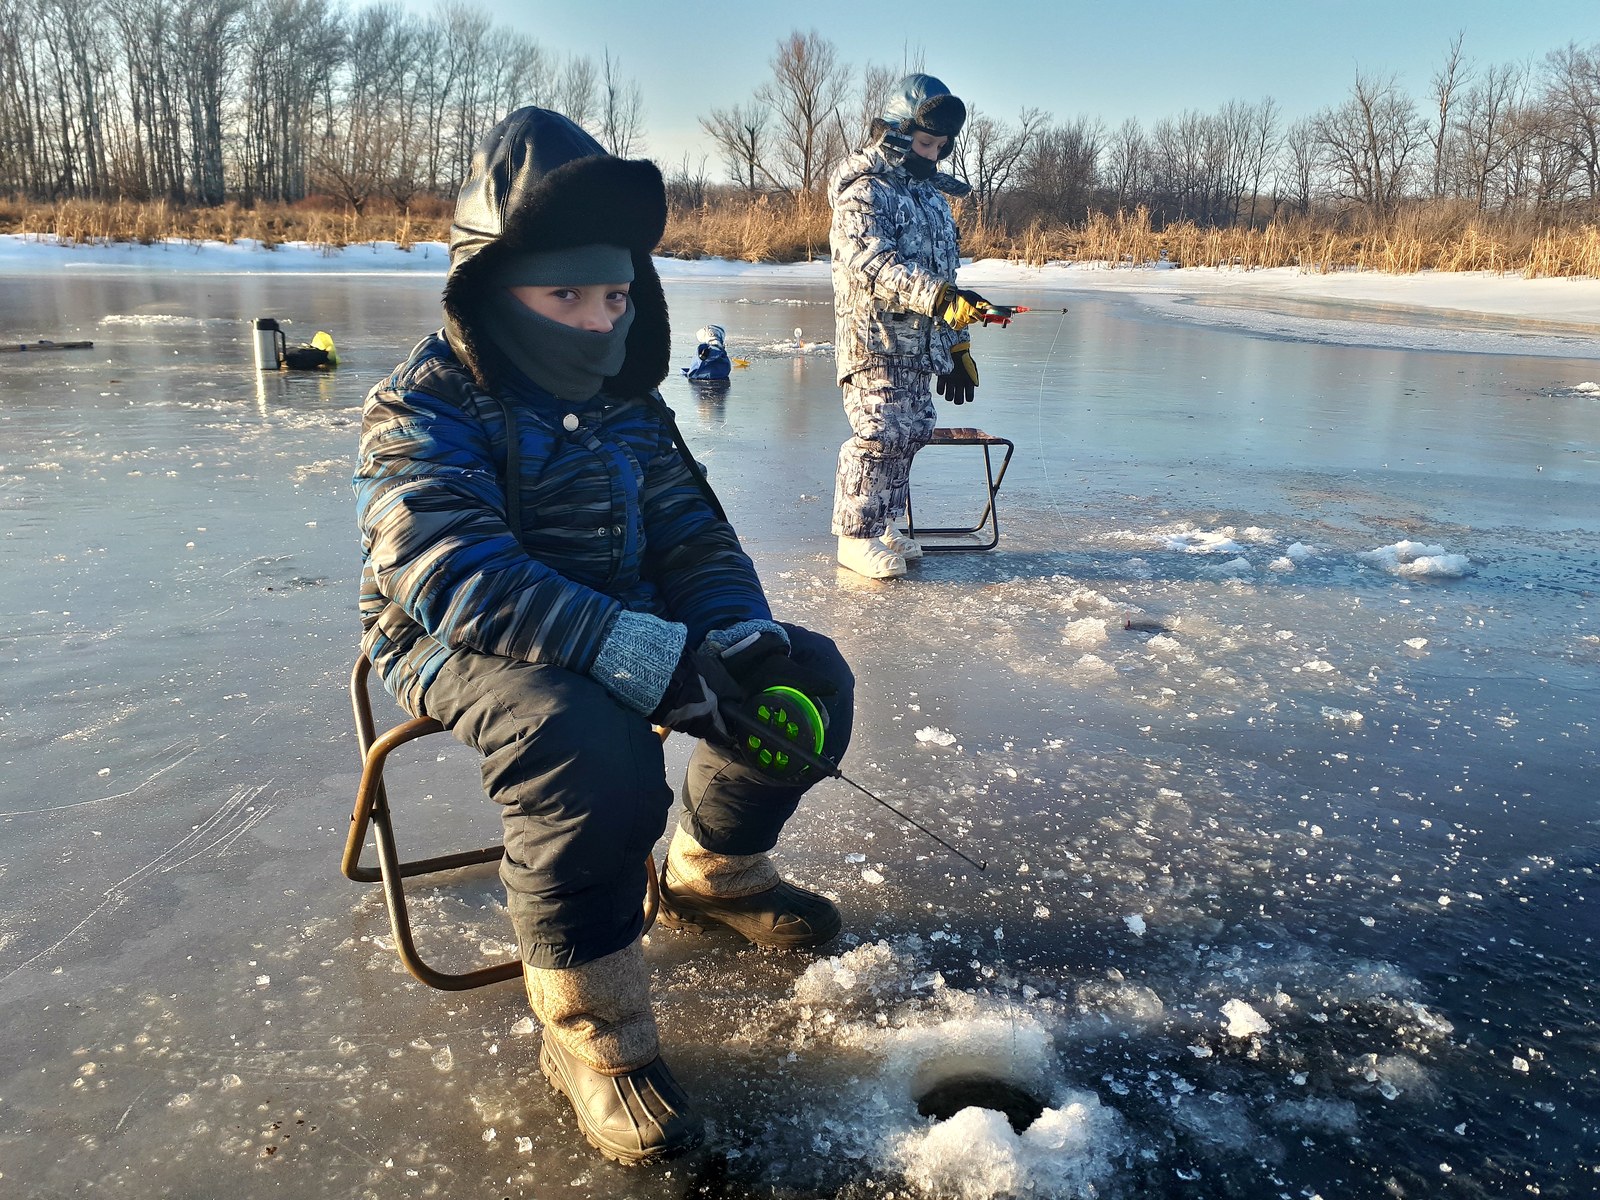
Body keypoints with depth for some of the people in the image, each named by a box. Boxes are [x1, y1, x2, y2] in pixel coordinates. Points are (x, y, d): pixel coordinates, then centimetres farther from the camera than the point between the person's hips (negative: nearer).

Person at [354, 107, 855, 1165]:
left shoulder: (626, 403, 4)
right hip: (457, 644, -6)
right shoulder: (424, 411, -18)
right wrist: (660, 660, -43)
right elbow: (458, 579, -33)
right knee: (592, 740, -38)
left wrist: (747, 639, -18)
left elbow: (695, 539, 5)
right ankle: (591, 1033, -18)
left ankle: (712, 874, 22)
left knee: (809, 676, -2)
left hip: (619, 627, 7)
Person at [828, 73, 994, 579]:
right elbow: (872, 263, -23)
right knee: (881, 432, -12)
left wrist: (957, 347, 19)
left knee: (913, 430, 8)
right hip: (873, 339, -8)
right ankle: (855, 536, -2)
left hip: (920, 346, 8)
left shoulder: (934, 196, 19)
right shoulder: (863, 191, -8)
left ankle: (885, 526, 20)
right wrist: (938, 296, -34)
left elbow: (944, 273, 23)